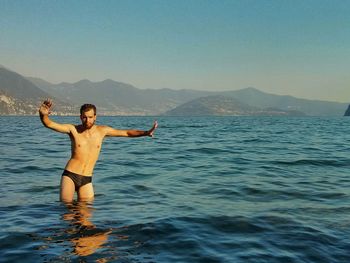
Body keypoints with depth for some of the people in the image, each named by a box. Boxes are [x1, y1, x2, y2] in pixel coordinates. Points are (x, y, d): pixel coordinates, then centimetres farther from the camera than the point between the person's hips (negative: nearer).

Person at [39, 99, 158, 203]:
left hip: (87, 179, 2)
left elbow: (127, 133, 8)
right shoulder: (73, 129, -3)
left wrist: (146, 133, -2)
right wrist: (43, 114, -35)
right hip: (69, 175, -2)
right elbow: (49, 124, -14)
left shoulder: (102, 130, 4)